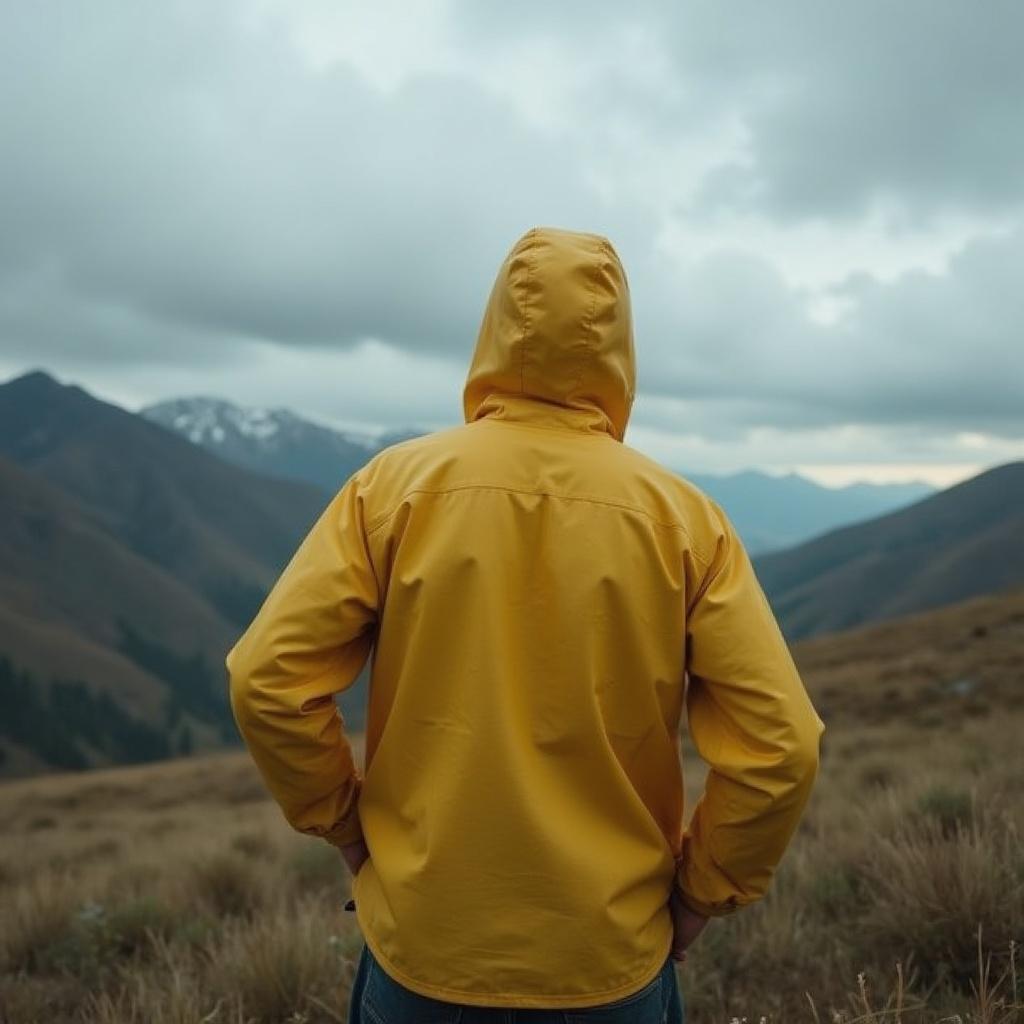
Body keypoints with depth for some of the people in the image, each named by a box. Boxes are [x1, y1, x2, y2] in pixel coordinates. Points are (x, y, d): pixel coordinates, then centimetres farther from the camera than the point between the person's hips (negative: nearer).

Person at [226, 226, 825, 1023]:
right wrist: (701, 891, 3)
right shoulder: (682, 513, -10)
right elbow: (780, 746, -12)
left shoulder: (395, 485, -10)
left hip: (422, 951, 0)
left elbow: (269, 680, -11)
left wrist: (347, 827, 3)